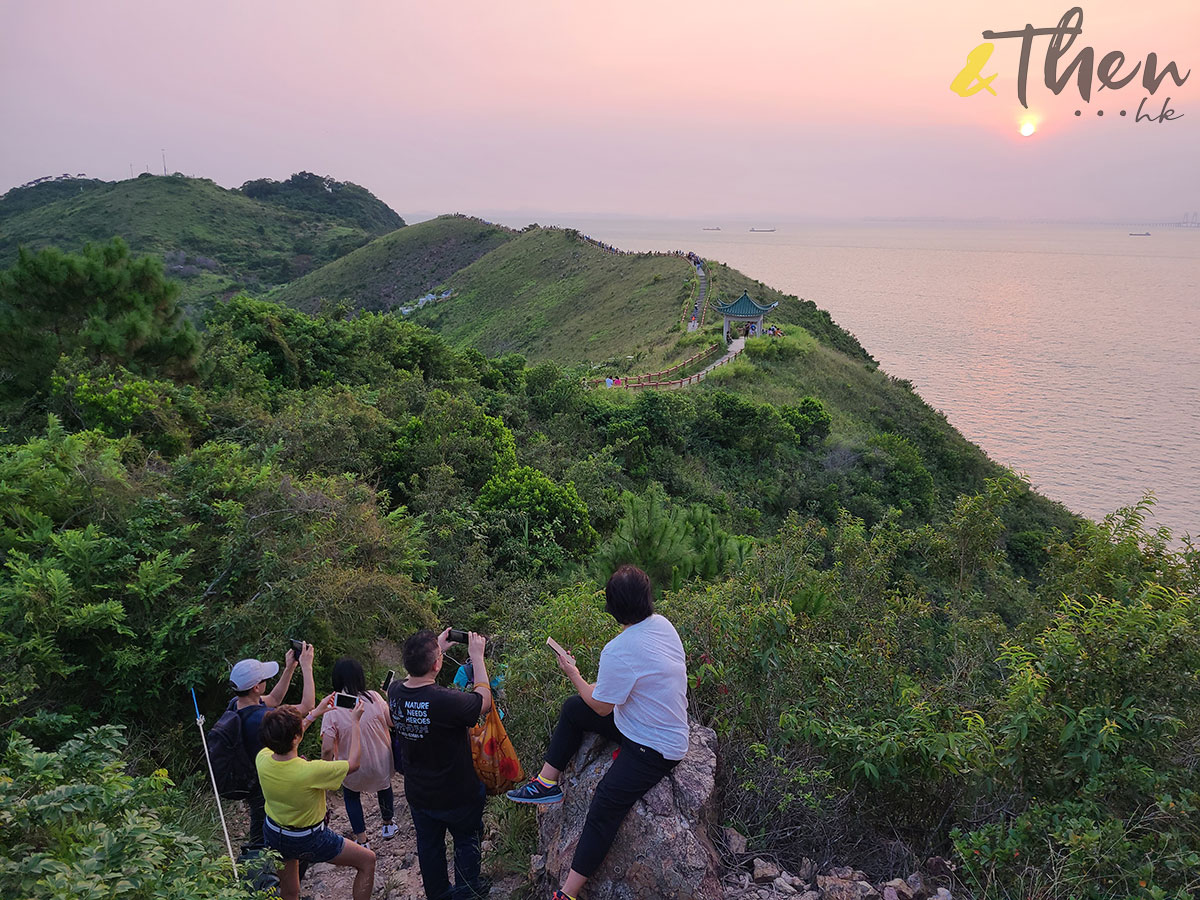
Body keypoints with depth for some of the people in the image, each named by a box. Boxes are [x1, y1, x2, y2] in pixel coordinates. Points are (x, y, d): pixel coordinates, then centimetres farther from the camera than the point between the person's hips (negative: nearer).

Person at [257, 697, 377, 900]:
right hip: (308, 841, -6)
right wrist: (355, 722, -11)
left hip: (274, 835, 6)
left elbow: (284, 740, 4)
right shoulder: (310, 771, -36)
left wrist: (314, 714, 8)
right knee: (367, 861, 12)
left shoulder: (262, 759, -21)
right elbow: (354, 763, -19)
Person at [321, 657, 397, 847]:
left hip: (353, 771, -2)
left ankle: (362, 840, 27)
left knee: (351, 795, 29)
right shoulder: (374, 698, -17)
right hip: (381, 764, 2)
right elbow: (393, 723, -8)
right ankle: (388, 826, 50)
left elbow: (327, 749, -22)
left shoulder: (332, 710, -21)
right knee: (384, 785, 33)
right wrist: (387, 702, 10)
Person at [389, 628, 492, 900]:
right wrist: (477, 656, -12)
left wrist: (437, 649, 7)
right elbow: (484, 700, -18)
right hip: (458, 795, -5)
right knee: (467, 841, 24)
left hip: (417, 794, 5)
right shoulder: (447, 701, -38)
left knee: (429, 846, 26)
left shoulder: (395, 692, -19)